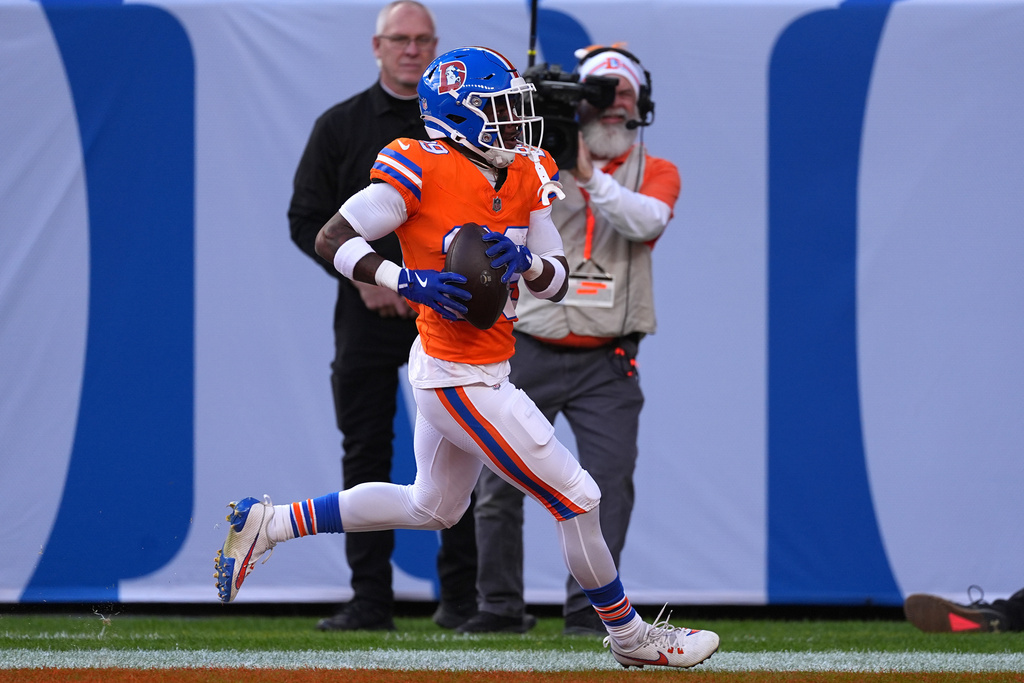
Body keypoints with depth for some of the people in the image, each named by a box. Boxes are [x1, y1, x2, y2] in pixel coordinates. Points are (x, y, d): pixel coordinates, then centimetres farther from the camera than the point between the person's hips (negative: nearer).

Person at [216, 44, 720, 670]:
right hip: (464, 382, -9)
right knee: (577, 500, -1)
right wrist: (409, 281, -27)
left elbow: (557, 282, 6)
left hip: (459, 374, 9)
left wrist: (524, 262, -16)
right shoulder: (425, 173, -18)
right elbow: (331, 239, -16)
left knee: (431, 508, 27)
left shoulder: (525, 178, 4)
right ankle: (629, 636, 17)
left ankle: (268, 524, 31)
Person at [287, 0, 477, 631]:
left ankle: (462, 596, 4)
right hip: (368, 312, 0)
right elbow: (307, 220, 6)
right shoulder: (341, 127, 7)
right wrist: (363, 276, -8)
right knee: (366, 454, -1)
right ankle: (371, 598, 1)